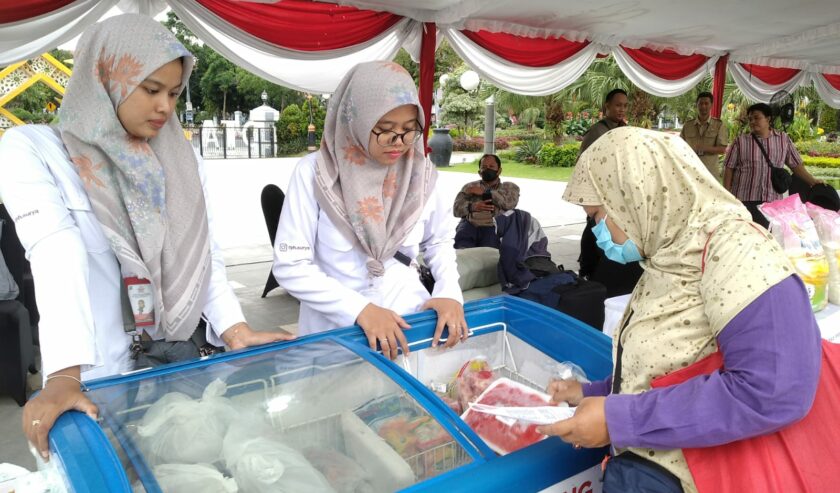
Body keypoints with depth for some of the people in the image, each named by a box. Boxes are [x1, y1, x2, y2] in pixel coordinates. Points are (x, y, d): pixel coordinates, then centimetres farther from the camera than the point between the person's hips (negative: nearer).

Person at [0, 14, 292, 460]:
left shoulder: (180, 159, 6)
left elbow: (204, 251, 2)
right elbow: (58, 258, -22)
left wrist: (234, 328, -11)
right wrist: (65, 376, -31)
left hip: (177, 361, 4)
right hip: (97, 379, -4)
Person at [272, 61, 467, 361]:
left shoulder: (420, 172, -3)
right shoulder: (314, 172, -12)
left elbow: (439, 241, 11)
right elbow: (290, 266, -13)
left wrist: (449, 291, -6)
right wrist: (359, 309, -22)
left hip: (411, 323, 3)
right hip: (334, 330, -2)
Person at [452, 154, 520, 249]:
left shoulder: (510, 187, 25)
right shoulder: (470, 187, 28)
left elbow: (510, 203, 1)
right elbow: (456, 208, 13)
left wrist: (484, 192, 1)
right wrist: (472, 207, -9)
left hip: (494, 226, -1)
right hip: (470, 224, 1)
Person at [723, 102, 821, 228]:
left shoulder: (783, 139, 9)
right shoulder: (740, 141, 3)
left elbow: (796, 165, 13)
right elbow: (729, 169, 2)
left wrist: (813, 182, 5)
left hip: (772, 200, 2)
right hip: (744, 199, -2)